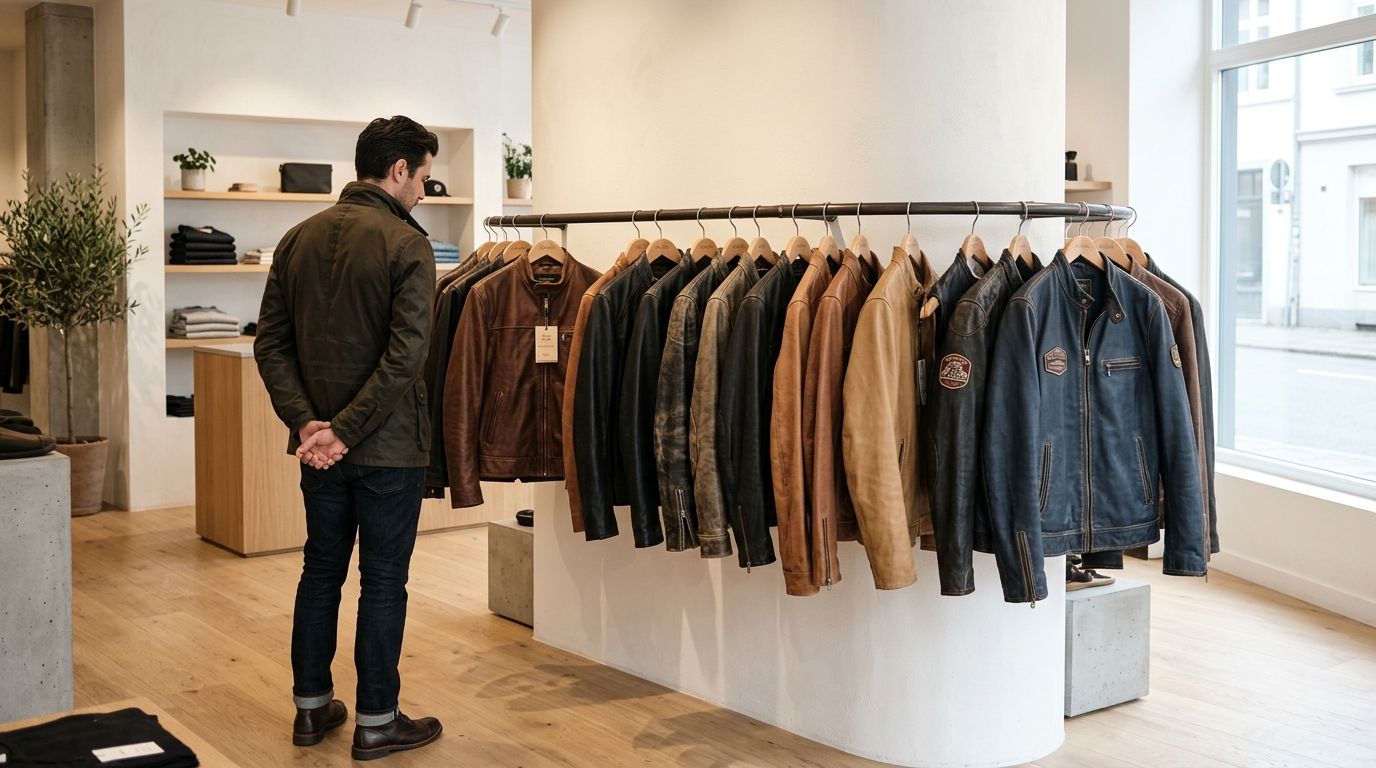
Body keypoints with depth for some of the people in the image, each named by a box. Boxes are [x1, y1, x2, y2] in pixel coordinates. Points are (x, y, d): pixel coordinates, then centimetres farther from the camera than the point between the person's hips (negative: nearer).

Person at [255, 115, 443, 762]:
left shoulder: (298, 239, 7)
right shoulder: (405, 243, -12)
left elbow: (271, 343, 3)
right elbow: (405, 356, -22)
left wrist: (305, 422, -5)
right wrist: (347, 429, -17)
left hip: (319, 444, 6)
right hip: (388, 445, -6)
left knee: (321, 570, 17)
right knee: (383, 580, 4)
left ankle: (311, 708, 27)